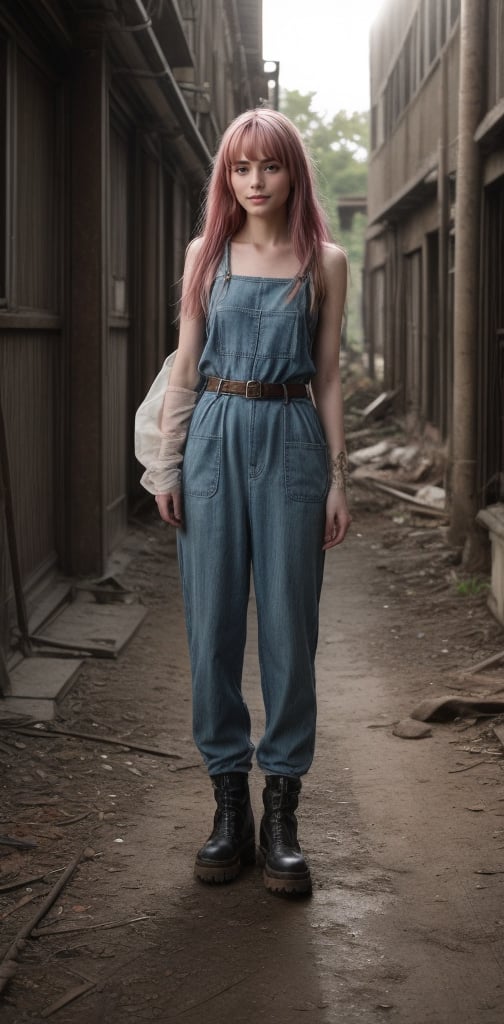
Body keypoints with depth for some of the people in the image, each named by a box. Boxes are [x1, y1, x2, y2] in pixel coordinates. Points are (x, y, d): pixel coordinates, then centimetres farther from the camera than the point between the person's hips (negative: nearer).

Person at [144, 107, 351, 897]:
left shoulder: (324, 262, 6)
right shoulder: (207, 255, 9)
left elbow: (328, 376, 6)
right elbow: (186, 365, 9)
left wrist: (338, 478, 2)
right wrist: (167, 464, 2)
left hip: (291, 441, -1)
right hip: (215, 436, 1)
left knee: (289, 626, 0)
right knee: (213, 623, 2)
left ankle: (281, 810, 9)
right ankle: (229, 797, 13)